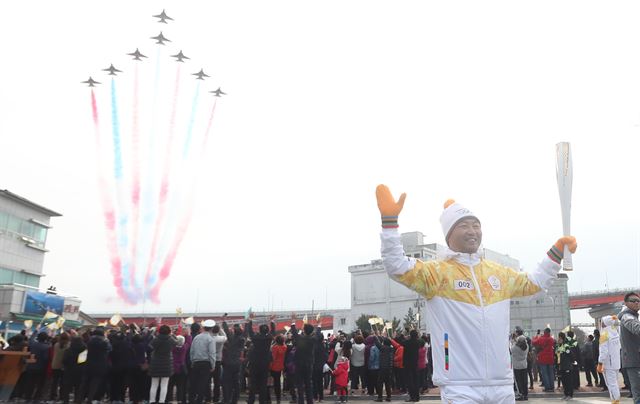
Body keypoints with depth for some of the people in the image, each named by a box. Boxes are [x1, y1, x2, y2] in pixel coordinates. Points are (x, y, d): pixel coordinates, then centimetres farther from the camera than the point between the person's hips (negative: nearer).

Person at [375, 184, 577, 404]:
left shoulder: (498, 272, 14)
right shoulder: (438, 271, -5)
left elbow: (535, 282, 29)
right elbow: (397, 266, -19)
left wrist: (557, 250, 23)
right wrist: (389, 219, -27)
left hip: (502, 384, 6)